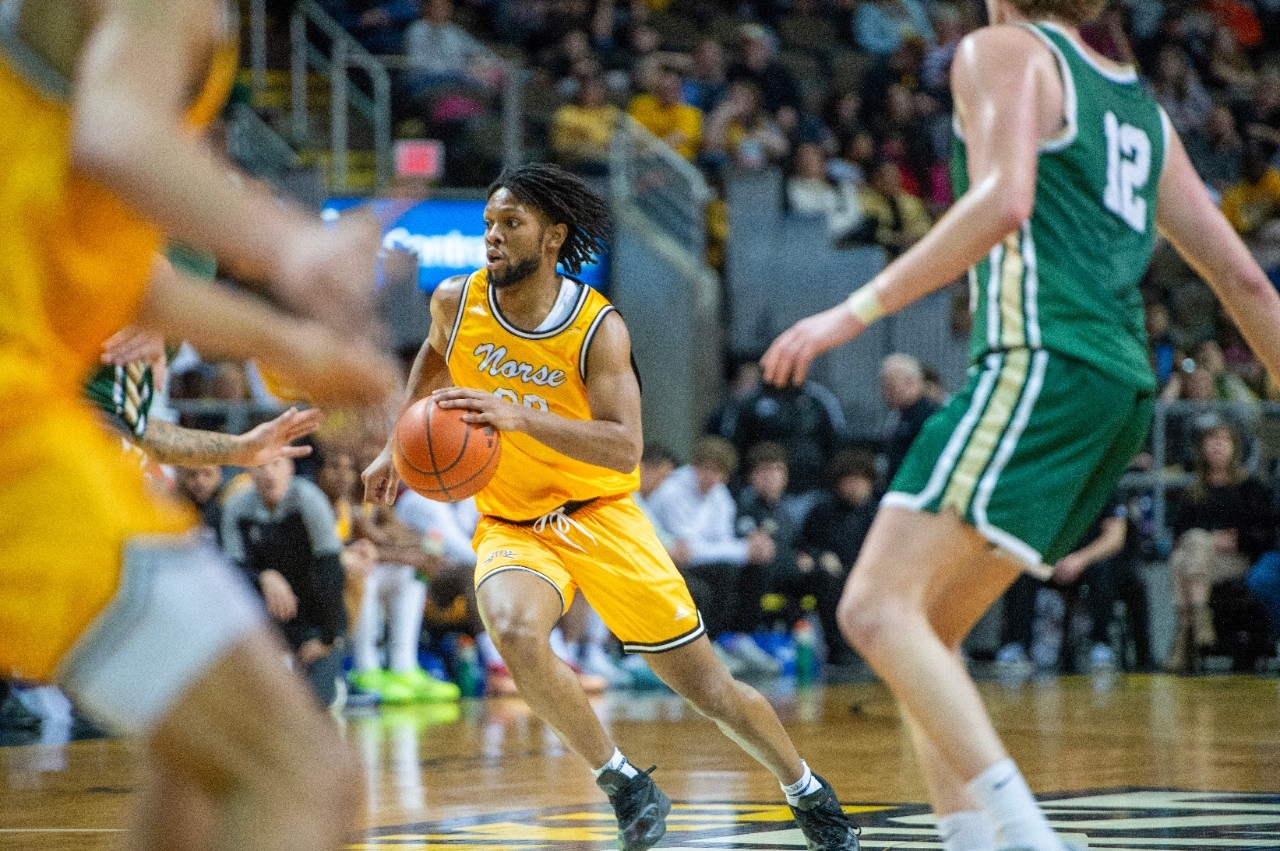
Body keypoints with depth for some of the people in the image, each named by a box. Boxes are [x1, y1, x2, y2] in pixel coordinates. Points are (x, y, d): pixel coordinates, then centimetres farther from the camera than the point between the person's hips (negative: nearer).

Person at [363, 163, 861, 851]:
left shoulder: (598, 328, -18)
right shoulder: (456, 302, -7)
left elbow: (624, 448, -30)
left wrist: (521, 417, -42)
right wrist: (398, 449, 15)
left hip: (601, 515, -2)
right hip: (511, 526, 2)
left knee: (707, 685, 1)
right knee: (514, 631, -34)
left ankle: (808, 793, 29)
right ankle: (622, 784, -15)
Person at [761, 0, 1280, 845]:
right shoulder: (1141, 106, 26)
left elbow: (1003, 201, -15)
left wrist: (857, 311, -16)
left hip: (1039, 363, -8)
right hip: (1124, 390, 9)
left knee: (878, 609, -15)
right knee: (924, 631, 14)